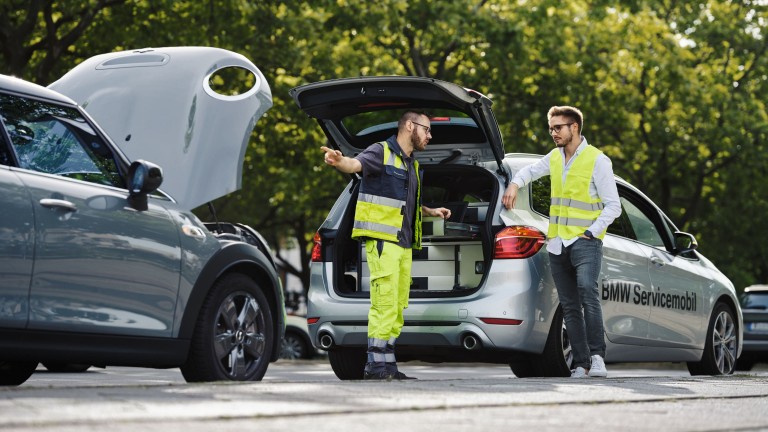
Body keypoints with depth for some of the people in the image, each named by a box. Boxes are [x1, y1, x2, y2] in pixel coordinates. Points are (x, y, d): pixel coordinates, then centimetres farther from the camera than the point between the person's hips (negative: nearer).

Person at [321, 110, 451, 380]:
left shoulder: (412, 164, 22)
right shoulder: (382, 152, -5)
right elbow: (355, 164, -26)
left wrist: (432, 212, 28)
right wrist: (339, 161, -47)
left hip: (404, 243, 9)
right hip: (382, 240, -9)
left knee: (398, 307, 9)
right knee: (384, 304, -14)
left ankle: (386, 366, 13)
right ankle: (377, 365, -13)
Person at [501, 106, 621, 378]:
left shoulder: (597, 160, -5)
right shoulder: (554, 158, 14)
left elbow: (613, 206, -5)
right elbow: (531, 170, 34)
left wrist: (591, 232, -15)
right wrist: (515, 184, 13)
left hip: (585, 241, -6)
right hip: (557, 243, 6)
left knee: (587, 291, -27)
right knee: (569, 306, 3)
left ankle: (596, 355, -23)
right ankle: (581, 363, 4)